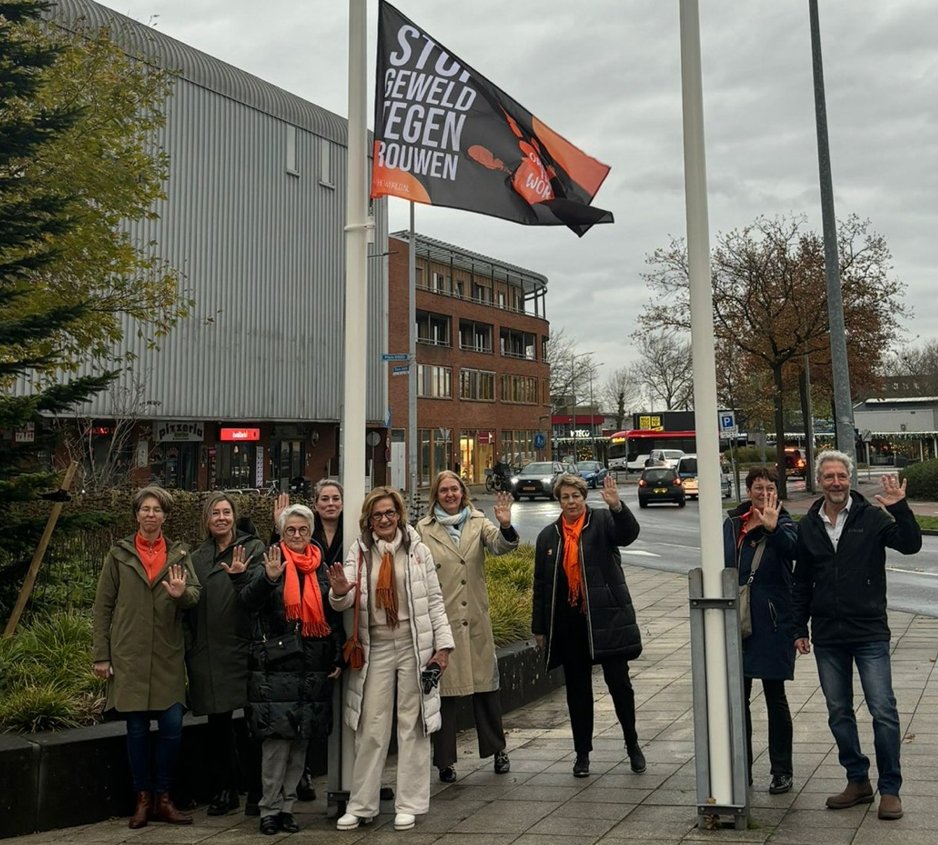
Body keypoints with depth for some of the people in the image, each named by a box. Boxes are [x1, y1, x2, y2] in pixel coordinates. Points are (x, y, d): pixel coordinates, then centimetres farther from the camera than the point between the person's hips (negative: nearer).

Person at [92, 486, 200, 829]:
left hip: (168, 655, 1)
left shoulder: (179, 553, 8)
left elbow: (195, 594, 1)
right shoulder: (119, 553, 4)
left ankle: (164, 800, 14)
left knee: (172, 726, -2)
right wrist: (101, 655, -2)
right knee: (137, 729, 4)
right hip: (129, 654, -1)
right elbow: (103, 605, 3)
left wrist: (182, 593, -23)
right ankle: (143, 799, 18)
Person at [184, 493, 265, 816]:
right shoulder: (198, 558, 14)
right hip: (209, 652, 4)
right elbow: (190, 605, 17)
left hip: (243, 647, -4)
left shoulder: (253, 548, 2)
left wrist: (240, 576, -24)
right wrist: (190, 646, 12)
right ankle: (223, 789, 18)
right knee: (218, 721, 8)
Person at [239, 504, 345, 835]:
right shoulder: (271, 563, 1)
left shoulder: (322, 570, 11)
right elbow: (249, 600, -16)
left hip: (313, 667, 4)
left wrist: (338, 658, 9)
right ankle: (270, 809, 5)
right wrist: (269, 577, -35)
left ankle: (286, 805, 18)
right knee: (277, 740, -5)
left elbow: (334, 617, 15)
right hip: (276, 665, -4)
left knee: (301, 740, 8)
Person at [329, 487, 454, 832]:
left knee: (412, 725, 6)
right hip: (376, 647, 1)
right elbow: (345, 601, -4)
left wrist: (443, 644, -3)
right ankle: (361, 806, 16)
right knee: (370, 728, 6)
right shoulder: (359, 552, 4)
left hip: (414, 644, -1)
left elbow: (435, 600, 3)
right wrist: (339, 592, -28)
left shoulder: (417, 550, 1)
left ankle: (409, 805, 16)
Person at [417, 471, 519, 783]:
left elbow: (500, 545, -14)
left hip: (475, 619, 2)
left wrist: (505, 526, -35)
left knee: (486, 685, 11)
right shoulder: (423, 530, 1)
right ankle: (445, 760, 16)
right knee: (443, 690, 4)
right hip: (440, 621, -1)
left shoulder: (478, 523, 4)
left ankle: (497, 749, 28)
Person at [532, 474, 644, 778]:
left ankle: (632, 745, 24)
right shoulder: (548, 536, 8)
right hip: (569, 623, 3)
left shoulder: (602, 521, 0)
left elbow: (628, 533, -21)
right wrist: (539, 627, 10)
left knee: (619, 682, 3)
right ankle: (582, 753, 22)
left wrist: (617, 506, -39)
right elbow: (540, 585, 10)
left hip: (605, 617, -3)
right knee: (577, 690, 10)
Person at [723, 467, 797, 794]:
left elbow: (792, 547, -30)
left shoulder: (783, 524, -7)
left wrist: (772, 528, -49)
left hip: (772, 625, -4)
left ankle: (782, 771, 18)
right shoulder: (732, 524, 6)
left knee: (775, 697, 5)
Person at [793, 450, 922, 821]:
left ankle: (890, 788, 10)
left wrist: (899, 509, -29)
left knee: (883, 711, -3)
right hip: (827, 637, 4)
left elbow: (911, 545, -16)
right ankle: (858, 780, 25)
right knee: (839, 713, 11)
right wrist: (800, 628, 10)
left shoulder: (871, 517, -4)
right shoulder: (808, 526, 6)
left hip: (869, 633, -4)